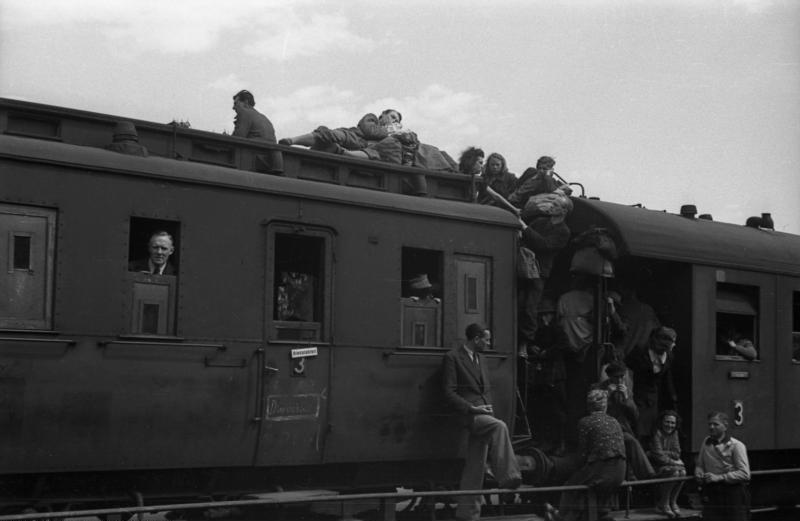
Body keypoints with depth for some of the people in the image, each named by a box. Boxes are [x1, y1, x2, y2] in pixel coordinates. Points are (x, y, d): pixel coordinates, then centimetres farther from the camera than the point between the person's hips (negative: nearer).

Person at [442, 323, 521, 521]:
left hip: (482, 414, 7)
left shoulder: (479, 358, 21)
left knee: (476, 467, 3)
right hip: (468, 414, -7)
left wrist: (488, 408, 8)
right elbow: (449, 393, -10)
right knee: (499, 426, -34)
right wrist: (472, 408, -19)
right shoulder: (452, 358, -4)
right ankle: (507, 476, -37)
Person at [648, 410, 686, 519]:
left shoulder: (674, 434, 9)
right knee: (674, 472, -31)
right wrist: (673, 462, -17)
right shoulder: (657, 434, -13)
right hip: (657, 466, -6)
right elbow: (659, 456, -19)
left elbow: (677, 454, 3)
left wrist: (664, 453, -12)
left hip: (670, 464, 6)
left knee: (682, 472, -24)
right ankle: (663, 503, -15)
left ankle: (673, 502, -10)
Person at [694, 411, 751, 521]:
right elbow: (699, 465, 23)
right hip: (711, 494, 4)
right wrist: (699, 474, -1)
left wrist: (719, 477, -19)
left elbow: (744, 474, -14)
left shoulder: (736, 446, -7)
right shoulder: (706, 442, 10)